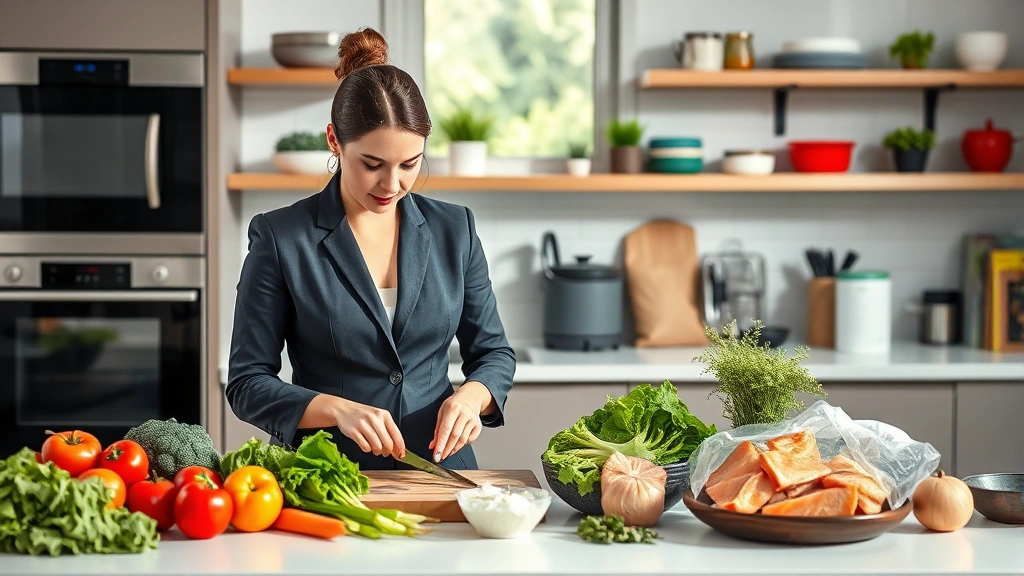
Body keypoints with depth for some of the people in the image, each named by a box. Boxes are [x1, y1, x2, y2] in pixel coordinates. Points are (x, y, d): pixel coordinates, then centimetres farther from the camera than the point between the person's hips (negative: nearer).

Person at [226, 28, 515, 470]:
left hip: (439, 465, 3)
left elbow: (493, 353, 15)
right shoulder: (279, 238, -2)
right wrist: (338, 409, -17)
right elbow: (247, 384, -1)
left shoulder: (453, 229, 8)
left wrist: (470, 397, -7)